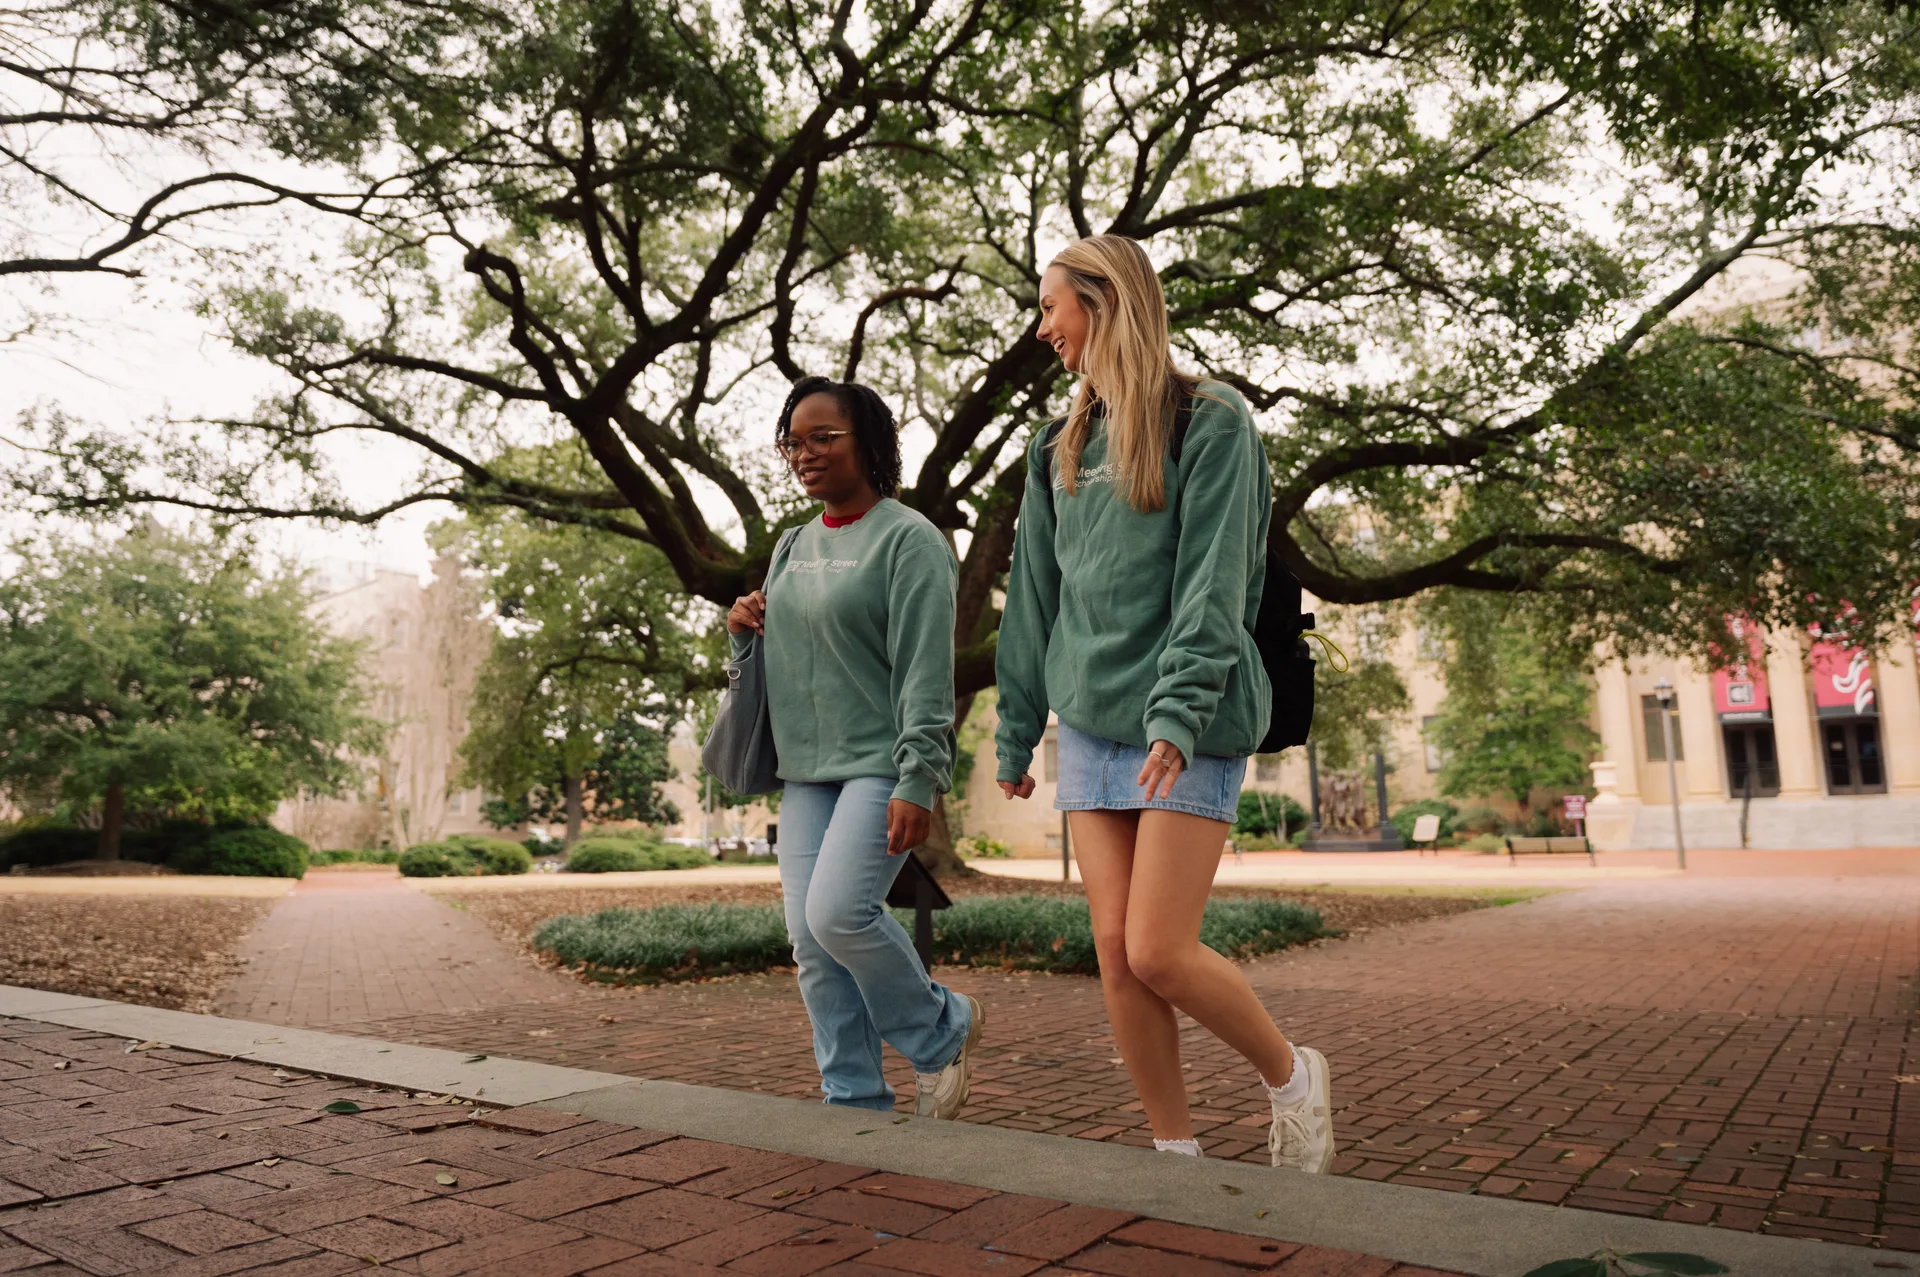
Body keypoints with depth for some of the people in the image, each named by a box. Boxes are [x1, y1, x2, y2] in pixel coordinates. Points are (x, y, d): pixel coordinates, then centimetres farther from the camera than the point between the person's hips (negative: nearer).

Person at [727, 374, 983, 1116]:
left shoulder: (907, 539, -7)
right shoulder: (795, 548, 16)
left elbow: (925, 671, -14)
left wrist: (917, 781, -20)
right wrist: (745, 633, 3)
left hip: (881, 765, -7)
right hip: (806, 771, 7)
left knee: (838, 912, -19)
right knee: (810, 940, 3)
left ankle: (942, 1030, 8)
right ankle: (853, 1098, 15)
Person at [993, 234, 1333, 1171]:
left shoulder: (1210, 423, -2)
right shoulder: (1061, 449, 16)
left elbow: (1213, 583, -12)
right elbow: (1034, 600, 15)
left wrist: (1177, 714, -21)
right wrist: (1016, 733, 14)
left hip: (1187, 728, -6)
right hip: (1090, 723, 6)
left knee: (1158, 953, -9)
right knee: (1114, 947, 2)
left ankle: (1292, 1074, 18)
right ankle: (1175, 1150, 17)